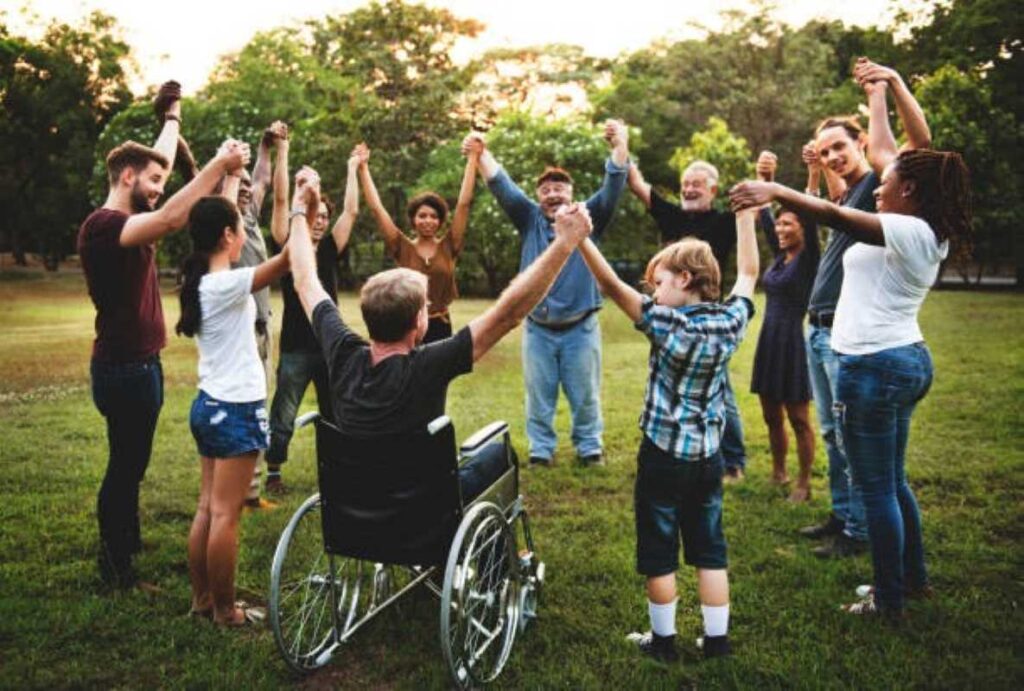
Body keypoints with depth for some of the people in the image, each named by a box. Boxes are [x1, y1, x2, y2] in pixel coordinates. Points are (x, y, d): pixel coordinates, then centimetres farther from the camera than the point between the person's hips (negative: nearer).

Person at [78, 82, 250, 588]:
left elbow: (158, 159, 23)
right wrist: (218, 164, -35)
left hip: (140, 362, 10)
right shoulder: (103, 225, -19)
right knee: (125, 465, 0)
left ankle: (128, 545, 33)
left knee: (131, 463, 19)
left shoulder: (129, 221, 10)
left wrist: (173, 115, 33)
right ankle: (114, 564, 12)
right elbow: (170, 219, -35)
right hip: (124, 366, -10)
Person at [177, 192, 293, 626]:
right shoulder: (227, 285, -19)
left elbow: (218, 218, 21)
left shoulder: (201, 281, 6)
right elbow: (290, 257, -28)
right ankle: (225, 610, 11)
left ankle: (202, 599, 24)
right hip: (236, 410, -9)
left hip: (209, 405, 9)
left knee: (207, 508, 14)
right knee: (225, 515, 0)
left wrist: (232, 176, 28)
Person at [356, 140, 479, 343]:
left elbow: (464, 204, -3)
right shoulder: (403, 248, 0)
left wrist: (472, 159, -6)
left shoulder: (448, 247, 1)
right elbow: (376, 208, -3)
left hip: (440, 328, 1)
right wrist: (363, 168, -5)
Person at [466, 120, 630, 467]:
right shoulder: (530, 219, 6)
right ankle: (540, 449, 23)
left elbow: (612, 188, -11)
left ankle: (590, 447, 25)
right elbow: (502, 187, -4)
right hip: (537, 328, 1)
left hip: (580, 327, -1)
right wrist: (482, 153, -21)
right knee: (539, 395, 10)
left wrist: (620, 147, -28)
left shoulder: (588, 217, 2)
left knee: (585, 395, 10)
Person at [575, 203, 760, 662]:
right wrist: (745, 214, 19)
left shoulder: (668, 324, -18)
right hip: (708, 455, 5)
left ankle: (663, 641, 20)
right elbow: (748, 272, 13)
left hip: (663, 454, -5)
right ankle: (717, 640, 22)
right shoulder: (731, 321, -3)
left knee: (659, 552, 9)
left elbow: (613, 287, -25)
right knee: (709, 549, 15)